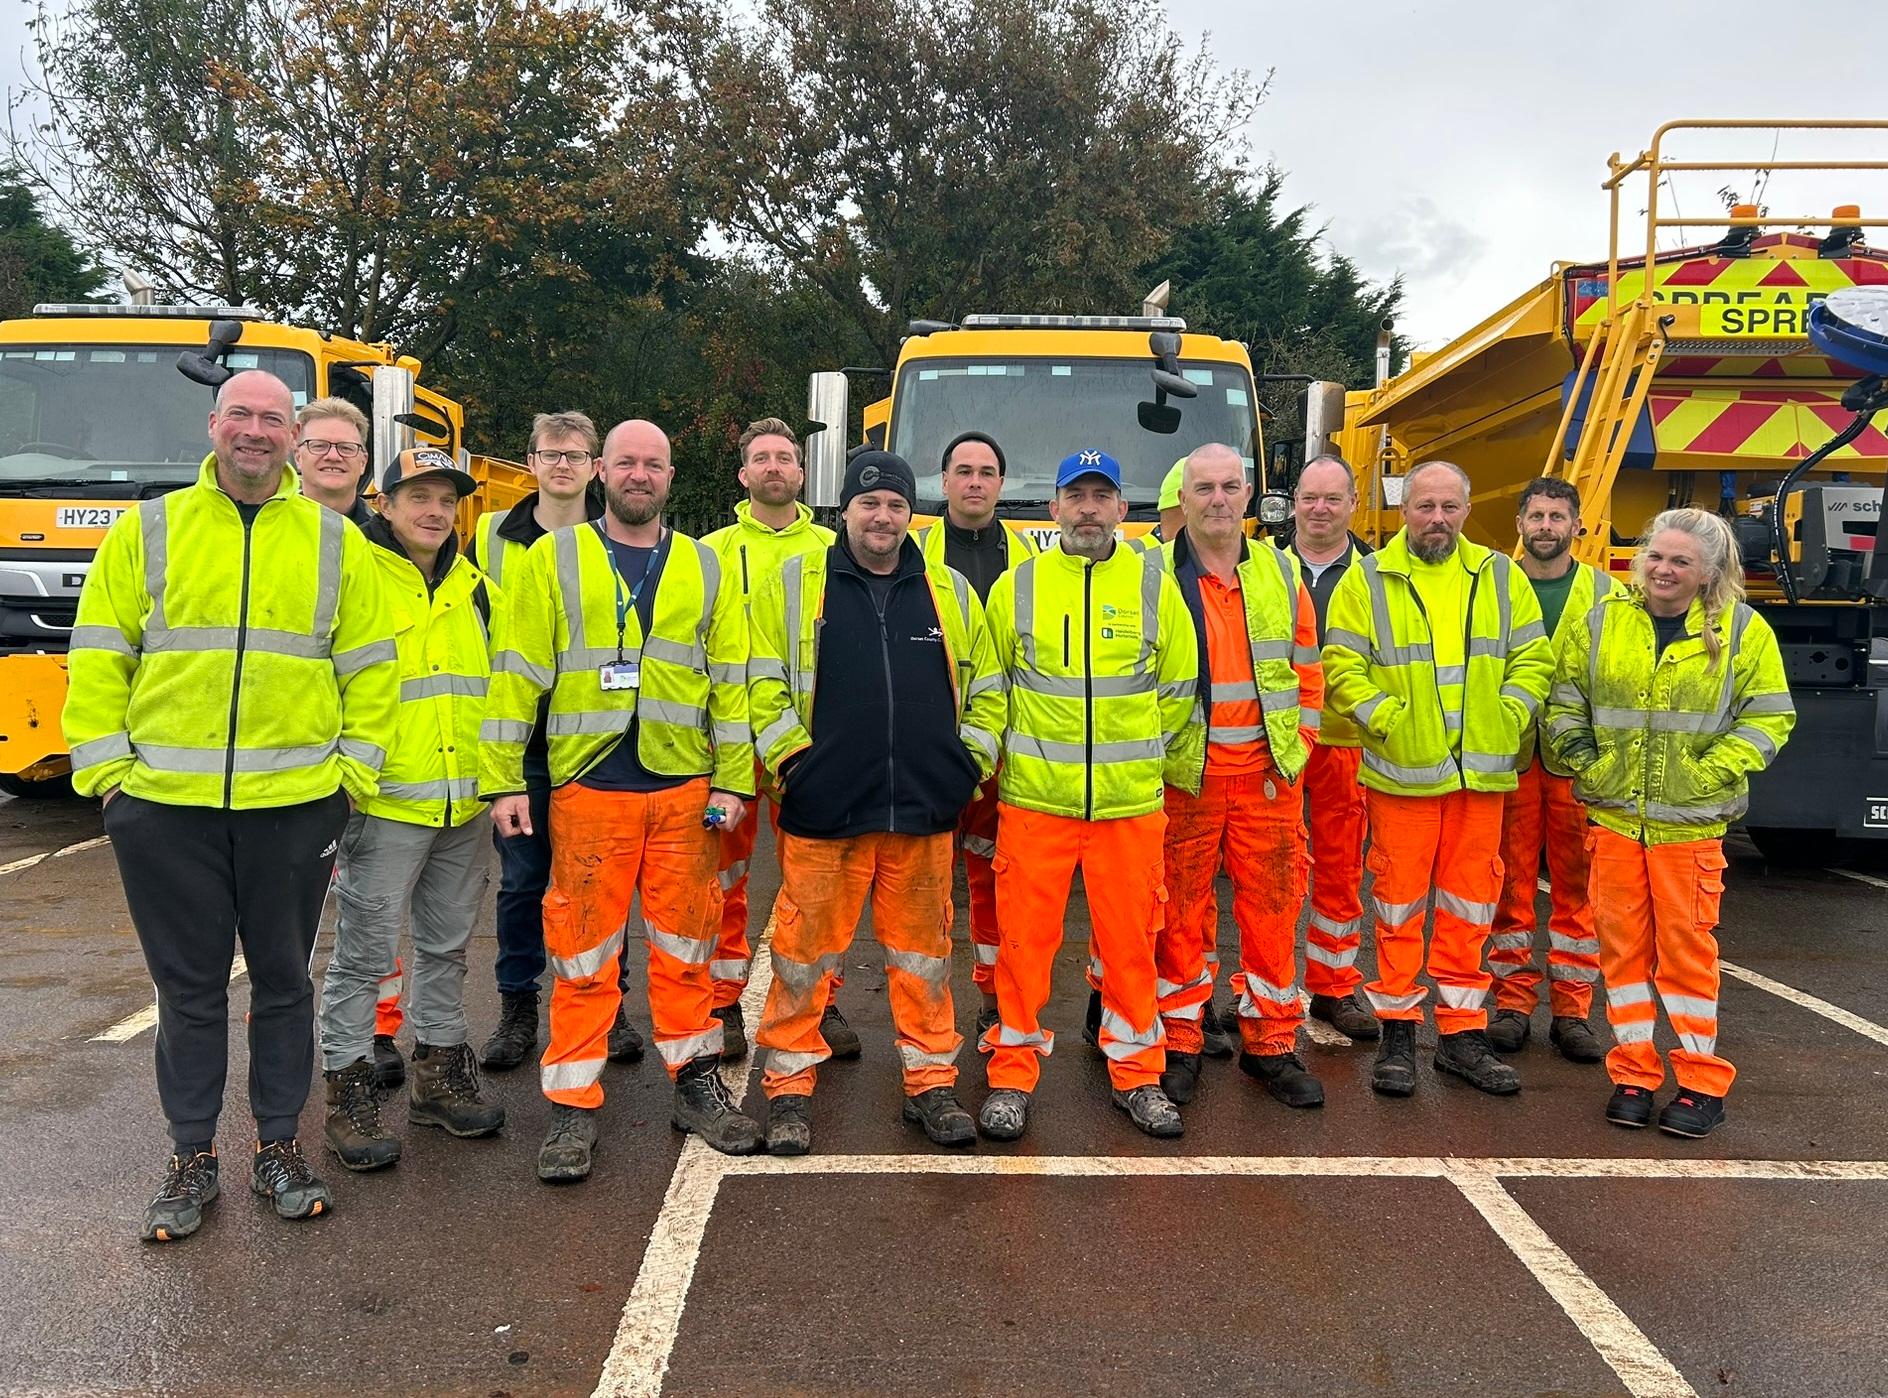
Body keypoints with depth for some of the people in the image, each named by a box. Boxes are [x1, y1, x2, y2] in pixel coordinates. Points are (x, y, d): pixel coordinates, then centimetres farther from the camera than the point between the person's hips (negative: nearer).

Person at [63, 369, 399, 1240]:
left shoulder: (336, 544, 5)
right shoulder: (146, 532, 5)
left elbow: (369, 669, 6)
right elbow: (98, 660, 5)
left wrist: (353, 770, 0)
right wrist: (105, 766, -2)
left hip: (294, 806, 0)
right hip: (165, 807, 0)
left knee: (282, 981, 11)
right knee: (189, 988, 9)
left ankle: (277, 1146, 25)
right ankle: (192, 1158, 23)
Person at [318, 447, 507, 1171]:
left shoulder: (470, 587, 12)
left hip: (463, 805, 6)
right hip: (385, 802, -6)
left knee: (446, 946, 15)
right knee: (364, 952, 1)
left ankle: (439, 1072, 29)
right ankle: (348, 1094, 13)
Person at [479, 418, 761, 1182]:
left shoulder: (704, 568, 10)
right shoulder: (552, 560, 3)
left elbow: (730, 681, 9)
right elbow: (517, 674, -1)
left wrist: (732, 779, 3)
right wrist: (503, 781, -6)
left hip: (683, 789, 2)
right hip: (587, 786, -2)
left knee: (686, 944, 11)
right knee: (583, 951, 3)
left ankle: (696, 1082, 26)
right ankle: (574, 1106, 15)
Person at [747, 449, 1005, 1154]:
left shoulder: (951, 592, 10)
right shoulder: (793, 583, 3)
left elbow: (986, 690, 15)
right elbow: (762, 684, 1)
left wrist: (969, 762, 6)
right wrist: (793, 760, -6)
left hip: (925, 811, 2)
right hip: (822, 810, -2)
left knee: (923, 949, 11)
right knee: (807, 948, 5)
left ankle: (931, 1080, 24)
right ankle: (790, 1083, 19)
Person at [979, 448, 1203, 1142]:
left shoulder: (1155, 585, 5)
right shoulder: (1016, 587, 5)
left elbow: (1179, 693, 10)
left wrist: (1172, 772, 9)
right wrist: (991, 762, 9)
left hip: (1131, 803, 1)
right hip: (1033, 798, 0)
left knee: (1130, 940, 8)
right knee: (1025, 938, 3)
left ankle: (1137, 1074, 23)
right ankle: (1012, 1073, 17)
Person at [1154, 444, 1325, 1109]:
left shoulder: (1280, 573, 9)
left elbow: (1307, 671, 13)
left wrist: (1294, 748, 5)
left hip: (1268, 776, 3)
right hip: (1181, 779, -2)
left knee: (1273, 909, 7)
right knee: (1181, 912, 4)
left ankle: (1271, 1043, 22)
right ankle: (1179, 1044, 18)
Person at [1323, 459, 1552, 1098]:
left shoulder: (1501, 577, 10)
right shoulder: (1368, 580, 1)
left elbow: (1533, 659, 11)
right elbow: (1342, 667, -2)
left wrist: (1509, 715, -4)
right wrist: (1385, 720, -13)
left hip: (1481, 773, 3)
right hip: (1402, 772, -3)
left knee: (1470, 903, 9)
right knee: (1399, 901, 3)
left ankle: (1461, 1033, 20)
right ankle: (1397, 1031, 15)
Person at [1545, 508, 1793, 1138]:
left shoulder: (1743, 631, 0)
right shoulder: (1602, 621, 6)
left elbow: (1769, 717, 1)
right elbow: (1565, 699, 13)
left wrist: (1711, 772, -10)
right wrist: (1581, 757, -2)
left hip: (1689, 819, -2)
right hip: (1612, 810, 2)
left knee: (1686, 944, 1)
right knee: (1622, 940, 6)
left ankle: (1701, 1082, 14)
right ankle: (1633, 1073, 17)